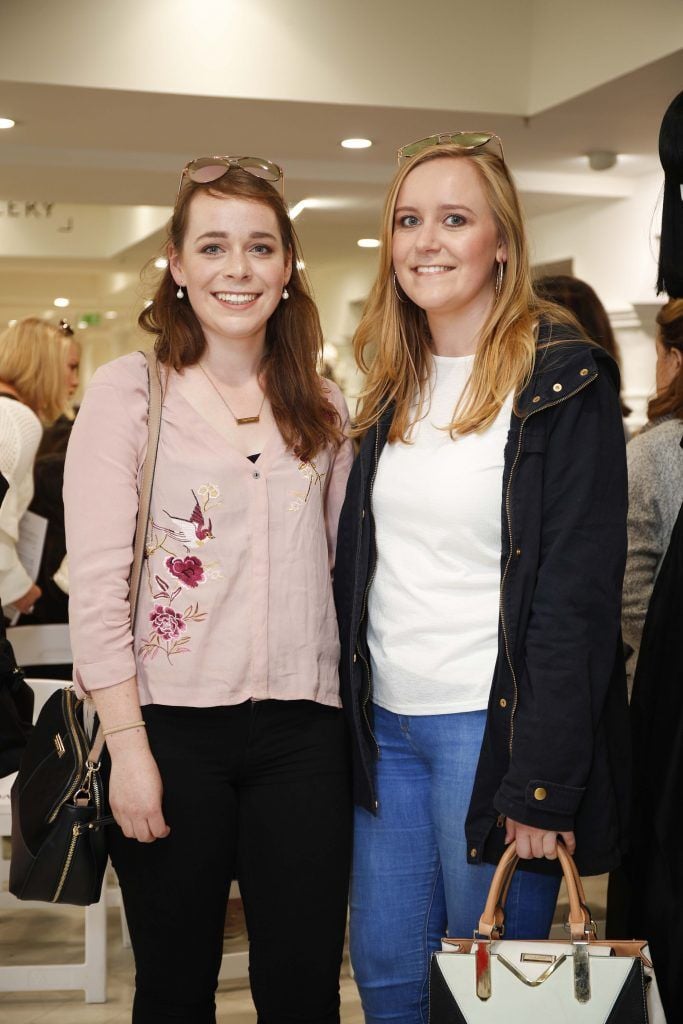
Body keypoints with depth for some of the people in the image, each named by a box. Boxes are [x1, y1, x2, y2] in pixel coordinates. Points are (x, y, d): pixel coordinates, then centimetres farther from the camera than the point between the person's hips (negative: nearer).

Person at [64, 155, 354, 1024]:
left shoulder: (320, 406, 10)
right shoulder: (127, 391, -2)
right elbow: (95, 581, -7)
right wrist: (127, 745, -12)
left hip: (302, 724, 3)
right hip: (172, 723, -3)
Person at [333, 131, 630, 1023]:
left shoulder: (564, 383, -9)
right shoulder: (393, 388, 11)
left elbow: (581, 595, -14)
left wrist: (543, 782, -17)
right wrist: (344, 727, 6)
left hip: (495, 724, -6)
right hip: (385, 724, 6)